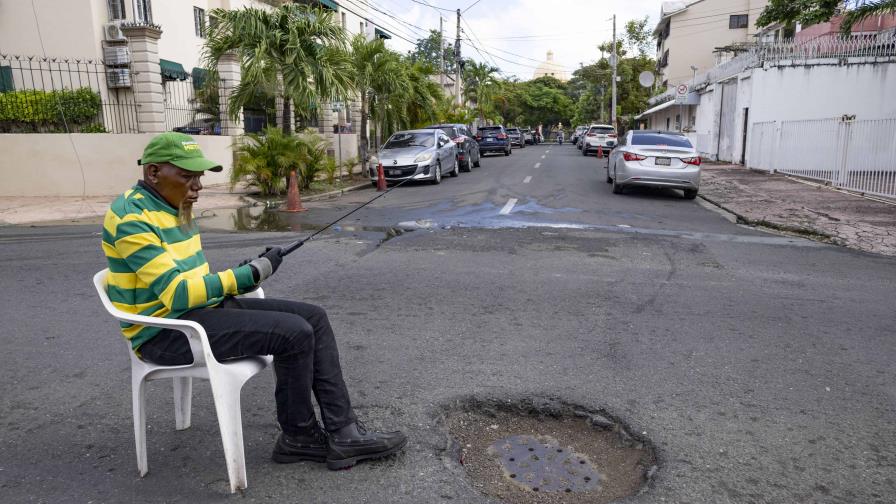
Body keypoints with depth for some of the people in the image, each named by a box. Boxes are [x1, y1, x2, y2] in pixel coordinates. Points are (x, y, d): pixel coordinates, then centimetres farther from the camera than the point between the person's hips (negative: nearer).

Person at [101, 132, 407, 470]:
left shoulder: (176, 209, 12)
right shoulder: (131, 217, -17)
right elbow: (176, 293, -23)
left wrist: (240, 276, -2)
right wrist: (250, 274, -20)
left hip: (201, 309, 9)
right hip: (166, 331, -9)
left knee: (313, 318, -4)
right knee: (294, 333, -23)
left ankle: (342, 433, -6)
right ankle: (298, 437, 1)